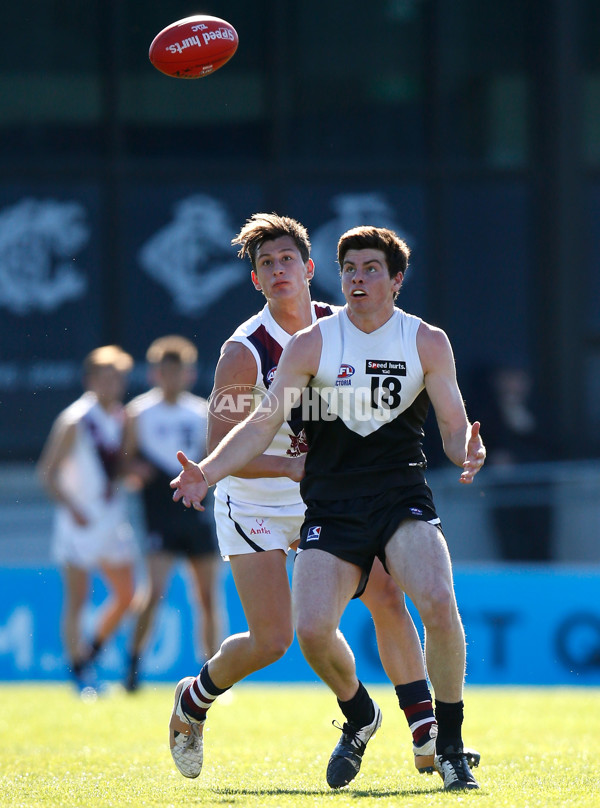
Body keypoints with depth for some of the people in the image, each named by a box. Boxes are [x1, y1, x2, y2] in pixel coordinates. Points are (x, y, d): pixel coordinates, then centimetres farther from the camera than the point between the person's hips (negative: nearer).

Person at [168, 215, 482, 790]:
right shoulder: (244, 352, -21)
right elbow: (221, 451, -19)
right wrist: (289, 466, -32)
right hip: (253, 505, -5)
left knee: (388, 596, -11)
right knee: (271, 641, -10)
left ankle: (428, 740, -8)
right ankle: (192, 703, 20)